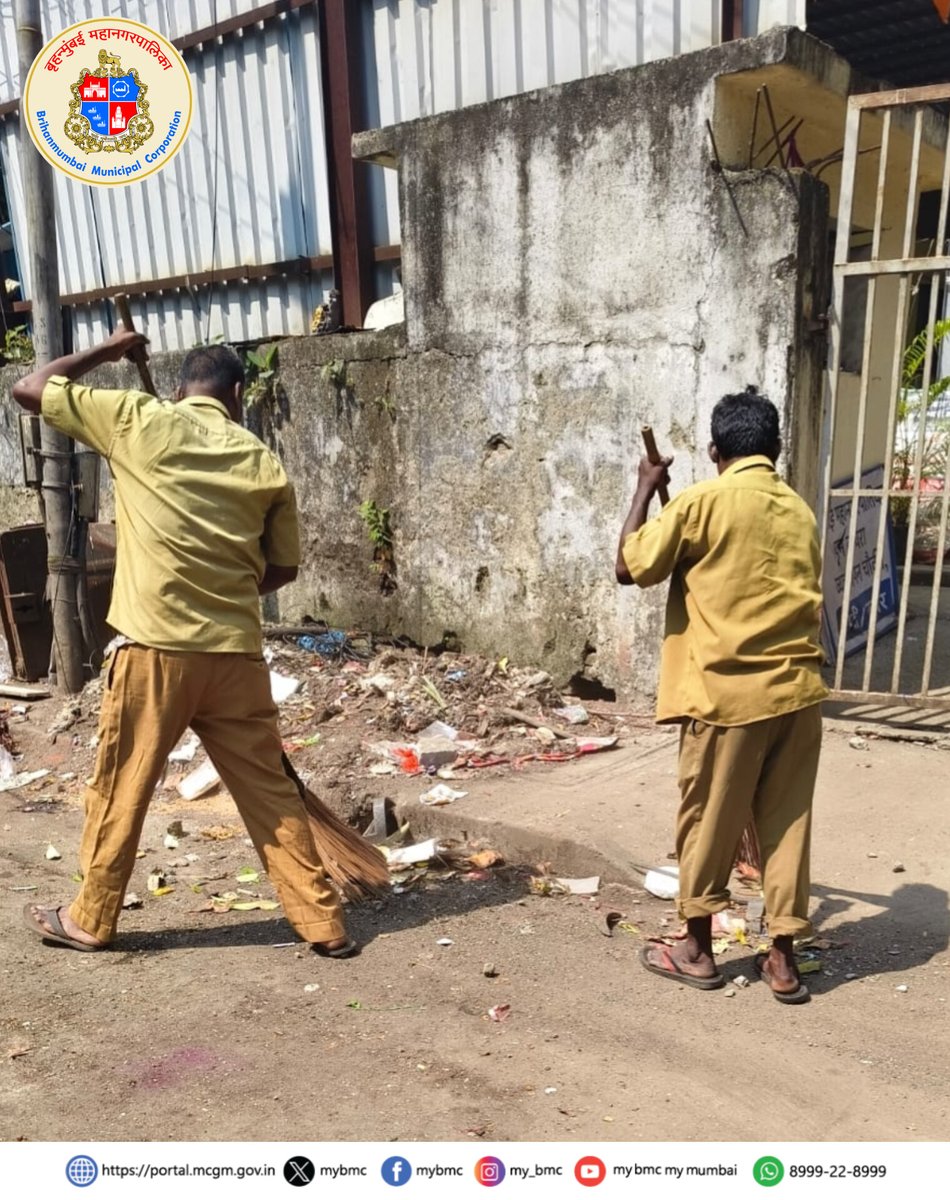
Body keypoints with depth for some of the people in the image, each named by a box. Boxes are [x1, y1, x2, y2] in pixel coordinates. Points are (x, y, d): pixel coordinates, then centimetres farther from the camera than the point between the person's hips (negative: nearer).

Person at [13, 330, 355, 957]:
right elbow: (283, 568, 11)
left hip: (155, 647, -2)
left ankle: (90, 920, 32)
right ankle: (325, 923, 18)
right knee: (270, 789, 11)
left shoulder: (140, 420, -1)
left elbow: (29, 389, 9)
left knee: (120, 787, 15)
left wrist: (106, 350, 19)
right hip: (236, 652, 2)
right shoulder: (264, 463, 6)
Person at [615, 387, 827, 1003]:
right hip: (798, 689, 5)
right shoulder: (800, 511, 10)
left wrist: (645, 490, 8)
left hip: (728, 692, -5)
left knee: (708, 822, 10)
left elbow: (631, 568, -2)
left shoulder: (702, 501, -8)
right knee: (788, 822, 12)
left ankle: (697, 950, 23)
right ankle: (784, 959, 20)